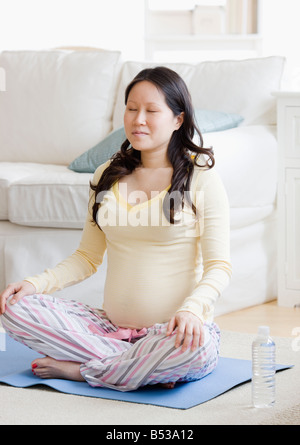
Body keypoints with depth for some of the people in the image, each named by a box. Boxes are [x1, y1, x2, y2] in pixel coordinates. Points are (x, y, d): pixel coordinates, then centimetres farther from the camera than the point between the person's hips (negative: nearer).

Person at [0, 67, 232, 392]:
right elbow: (87, 258, 17)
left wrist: (191, 309, -27)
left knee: (195, 346, -40)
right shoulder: (107, 176, 13)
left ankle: (79, 370, -15)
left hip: (171, 331, -4)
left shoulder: (201, 178, -2)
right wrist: (35, 283, -1)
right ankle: (143, 368, -16)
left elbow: (218, 267, -7)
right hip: (112, 327, 5)